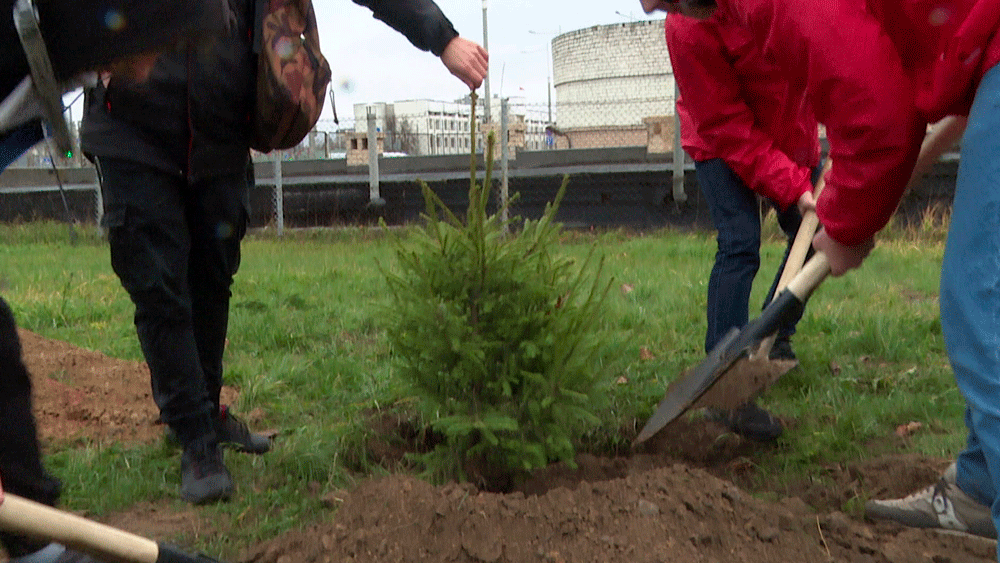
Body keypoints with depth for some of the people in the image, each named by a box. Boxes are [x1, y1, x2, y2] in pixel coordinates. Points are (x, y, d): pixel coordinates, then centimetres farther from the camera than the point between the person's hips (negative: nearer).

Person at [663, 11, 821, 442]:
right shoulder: (687, 24, -34)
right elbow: (725, 125, -28)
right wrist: (792, 189, -32)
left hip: (793, 138, 5)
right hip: (722, 142, -5)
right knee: (740, 245, -19)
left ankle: (776, 338, 30)